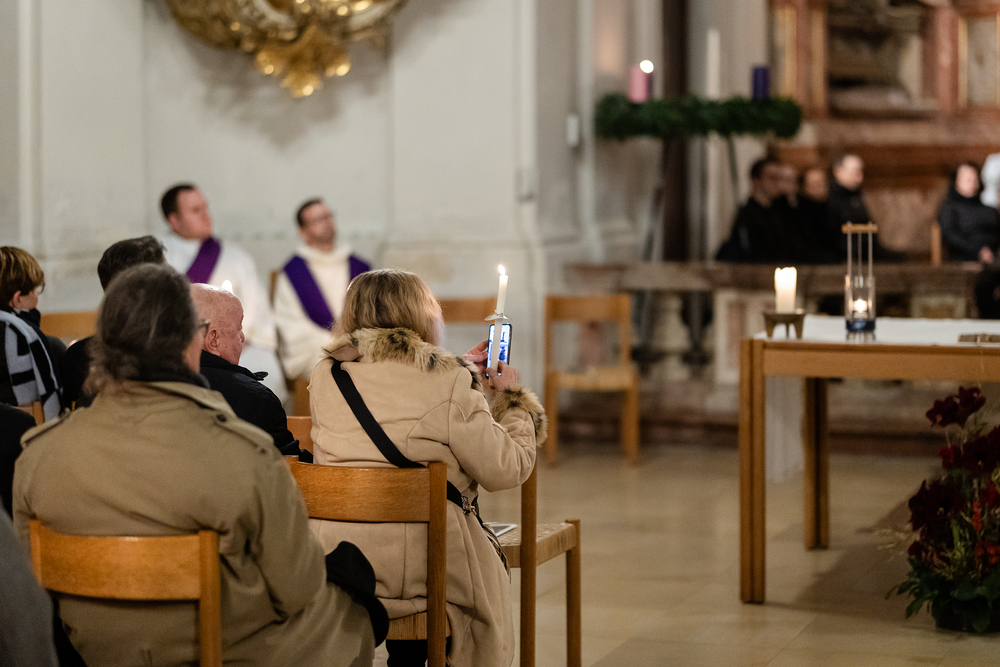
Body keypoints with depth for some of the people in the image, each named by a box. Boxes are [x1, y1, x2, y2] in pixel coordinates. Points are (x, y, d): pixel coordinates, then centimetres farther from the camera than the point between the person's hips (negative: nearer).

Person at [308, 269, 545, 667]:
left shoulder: (325, 377, 1)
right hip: (421, 566, -4)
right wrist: (512, 397, 9)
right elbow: (506, 470, -8)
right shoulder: (450, 383, -12)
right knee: (488, 580, 26)